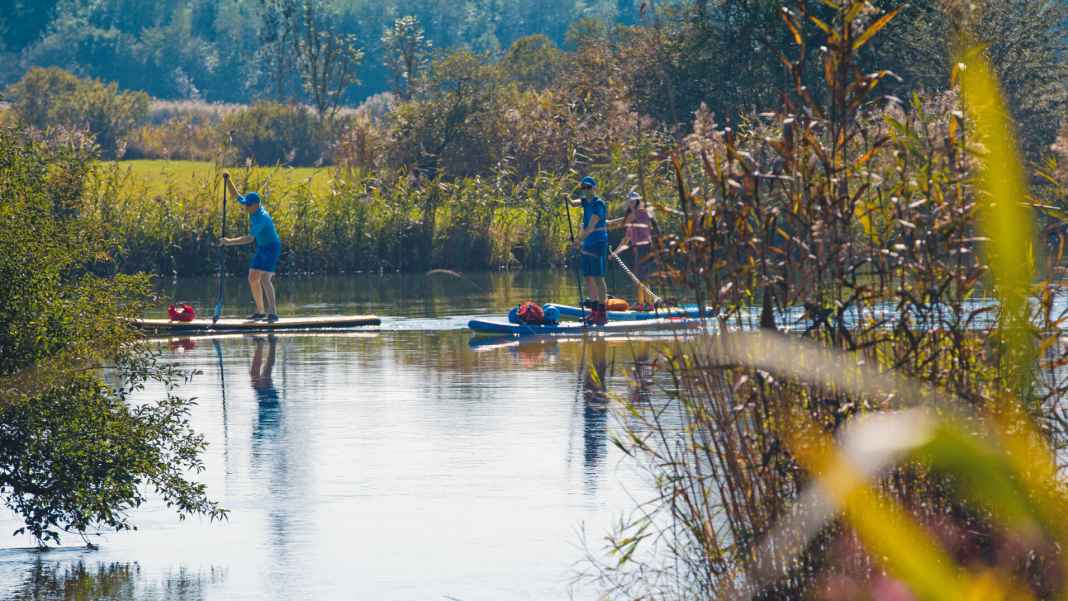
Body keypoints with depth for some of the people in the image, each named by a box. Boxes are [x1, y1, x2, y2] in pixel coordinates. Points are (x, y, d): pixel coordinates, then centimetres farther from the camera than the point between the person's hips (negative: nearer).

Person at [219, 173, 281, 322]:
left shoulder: (261, 218, -31)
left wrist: (230, 242, -38)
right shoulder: (252, 207, -5)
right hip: (261, 248, 9)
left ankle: (273, 313, -24)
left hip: (272, 247, -9)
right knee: (253, 278, 8)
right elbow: (235, 195, 6)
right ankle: (260, 311, 18)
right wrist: (228, 180, -9)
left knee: (265, 279, -20)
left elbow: (250, 239, -38)